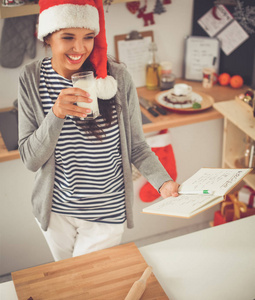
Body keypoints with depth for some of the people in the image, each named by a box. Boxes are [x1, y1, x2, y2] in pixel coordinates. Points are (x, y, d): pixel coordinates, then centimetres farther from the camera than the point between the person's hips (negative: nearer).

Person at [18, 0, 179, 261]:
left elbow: (136, 147, -6)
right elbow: (30, 160, -14)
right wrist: (57, 114, -30)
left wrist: (163, 182, -23)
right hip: (55, 210, 3)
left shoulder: (116, 77, -16)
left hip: (107, 212, -2)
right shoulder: (32, 79, -12)